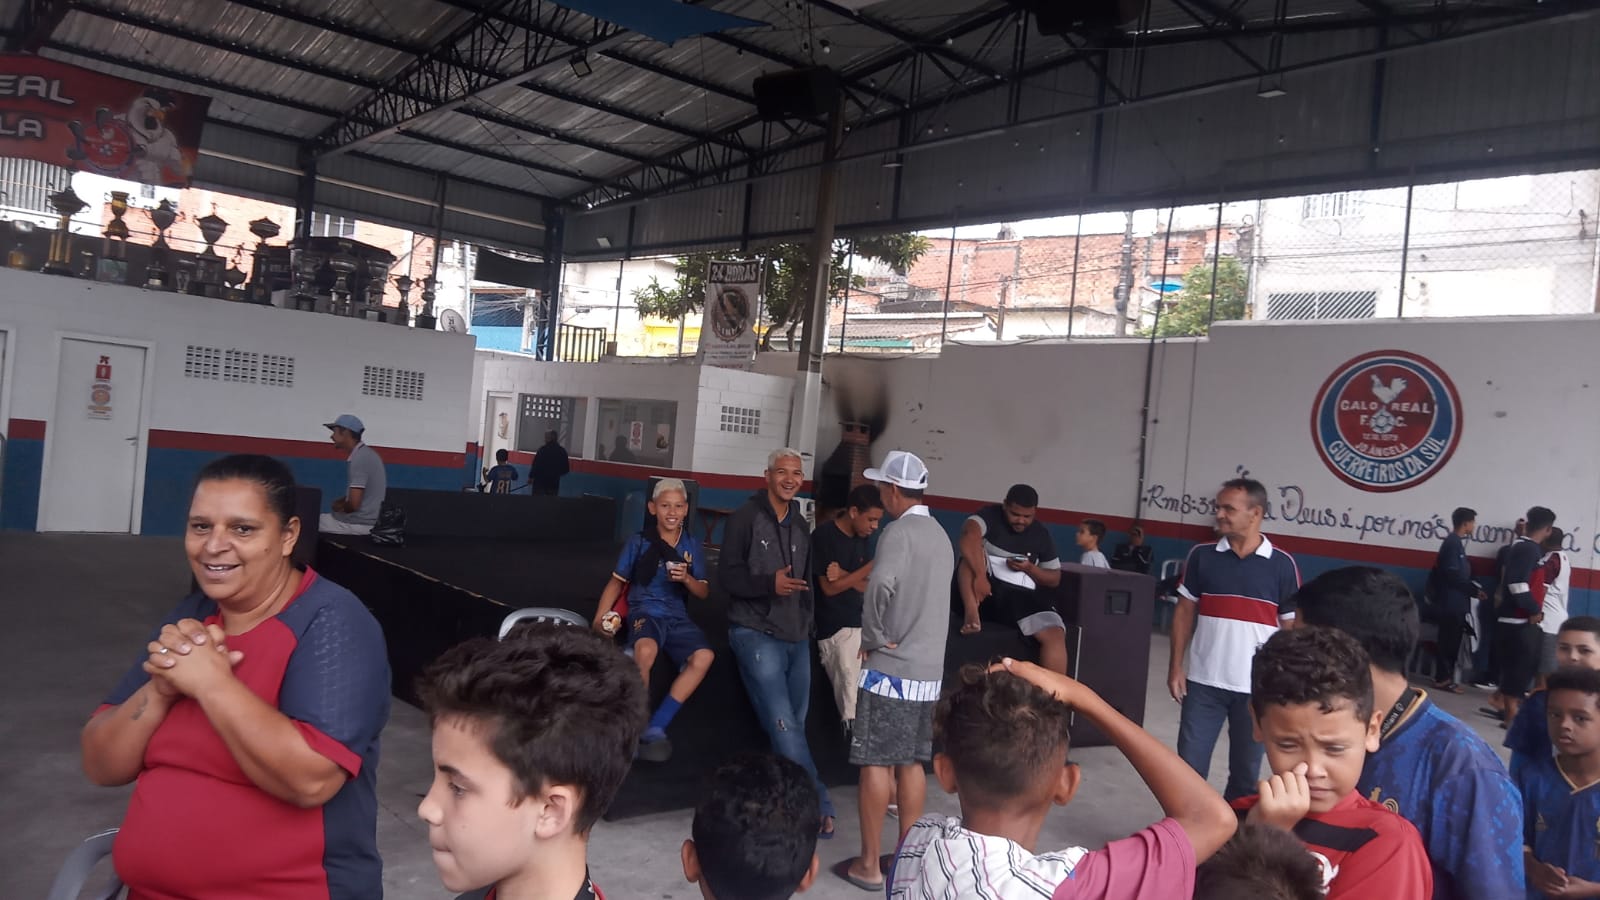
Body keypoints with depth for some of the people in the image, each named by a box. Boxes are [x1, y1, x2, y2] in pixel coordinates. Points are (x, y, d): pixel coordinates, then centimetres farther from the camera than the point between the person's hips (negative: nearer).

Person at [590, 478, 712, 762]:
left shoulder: (692, 546, 8)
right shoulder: (639, 542, 2)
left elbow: (704, 593, 10)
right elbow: (617, 582, 7)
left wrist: (687, 579, -12)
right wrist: (599, 618, -5)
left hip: (678, 617, 3)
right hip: (645, 611, -3)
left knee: (703, 657, -29)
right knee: (646, 650, -39)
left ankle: (656, 727, -17)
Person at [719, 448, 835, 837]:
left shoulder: (800, 524, 15)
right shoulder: (746, 517, -4)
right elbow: (727, 574, -8)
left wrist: (808, 622, 13)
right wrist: (769, 584, -23)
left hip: (797, 637, 6)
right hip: (757, 633, -6)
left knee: (793, 727, 7)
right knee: (784, 727, -12)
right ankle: (819, 806, -7)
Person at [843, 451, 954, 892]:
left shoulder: (899, 531, -14)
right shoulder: (940, 534, 12)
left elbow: (881, 585, -31)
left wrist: (873, 636, -17)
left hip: (891, 668, -8)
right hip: (928, 669, 8)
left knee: (876, 764, 1)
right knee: (911, 763, 14)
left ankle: (869, 864, 8)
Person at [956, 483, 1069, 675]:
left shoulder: (1041, 533, 10)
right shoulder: (990, 515, -4)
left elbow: (1054, 579, 15)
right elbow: (969, 536, -27)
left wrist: (1029, 568, -6)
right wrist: (980, 576, -39)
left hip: (1022, 595, 3)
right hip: (986, 589, -2)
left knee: (1055, 635, -23)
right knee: (972, 552, -28)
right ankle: (972, 612, -41)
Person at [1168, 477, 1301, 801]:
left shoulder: (1282, 565, -3)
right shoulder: (1202, 556, 0)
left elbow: (1292, 628, 1)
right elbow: (1185, 612, 6)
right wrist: (1176, 665, 0)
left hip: (1257, 687, -1)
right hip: (1204, 682, 1)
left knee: (1246, 771, 12)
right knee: (1189, 765, 5)